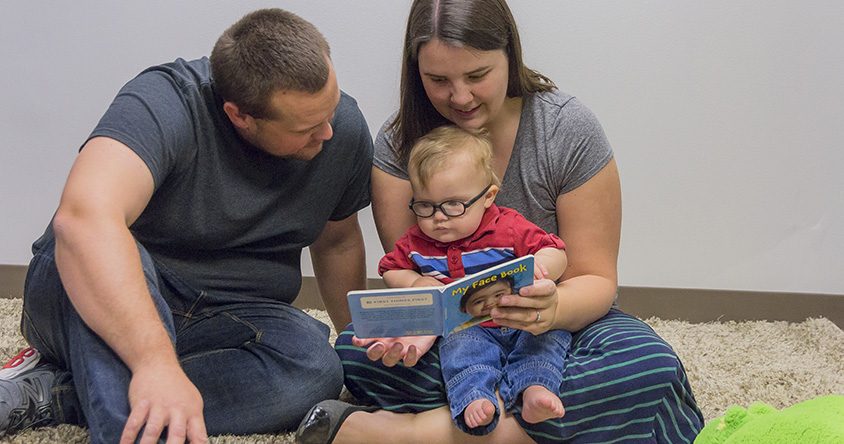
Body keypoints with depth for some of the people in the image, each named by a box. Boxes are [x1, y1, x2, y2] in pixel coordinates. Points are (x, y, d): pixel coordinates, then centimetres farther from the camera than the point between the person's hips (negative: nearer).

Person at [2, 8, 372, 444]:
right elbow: (83, 217, -45)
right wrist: (156, 361, -55)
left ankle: (57, 394, -23)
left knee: (315, 367, -28)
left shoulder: (344, 128, -5)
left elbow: (338, 242, 14)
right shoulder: (164, 105, -26)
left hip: (221, 324, 5)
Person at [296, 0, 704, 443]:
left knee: (649, 366, -35)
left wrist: (554, 308, -36)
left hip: (559, 326, 0)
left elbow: (595, 279, -11)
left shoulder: (569, 130, -13)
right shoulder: (399, 141, -8)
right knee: (355, 350, -30)